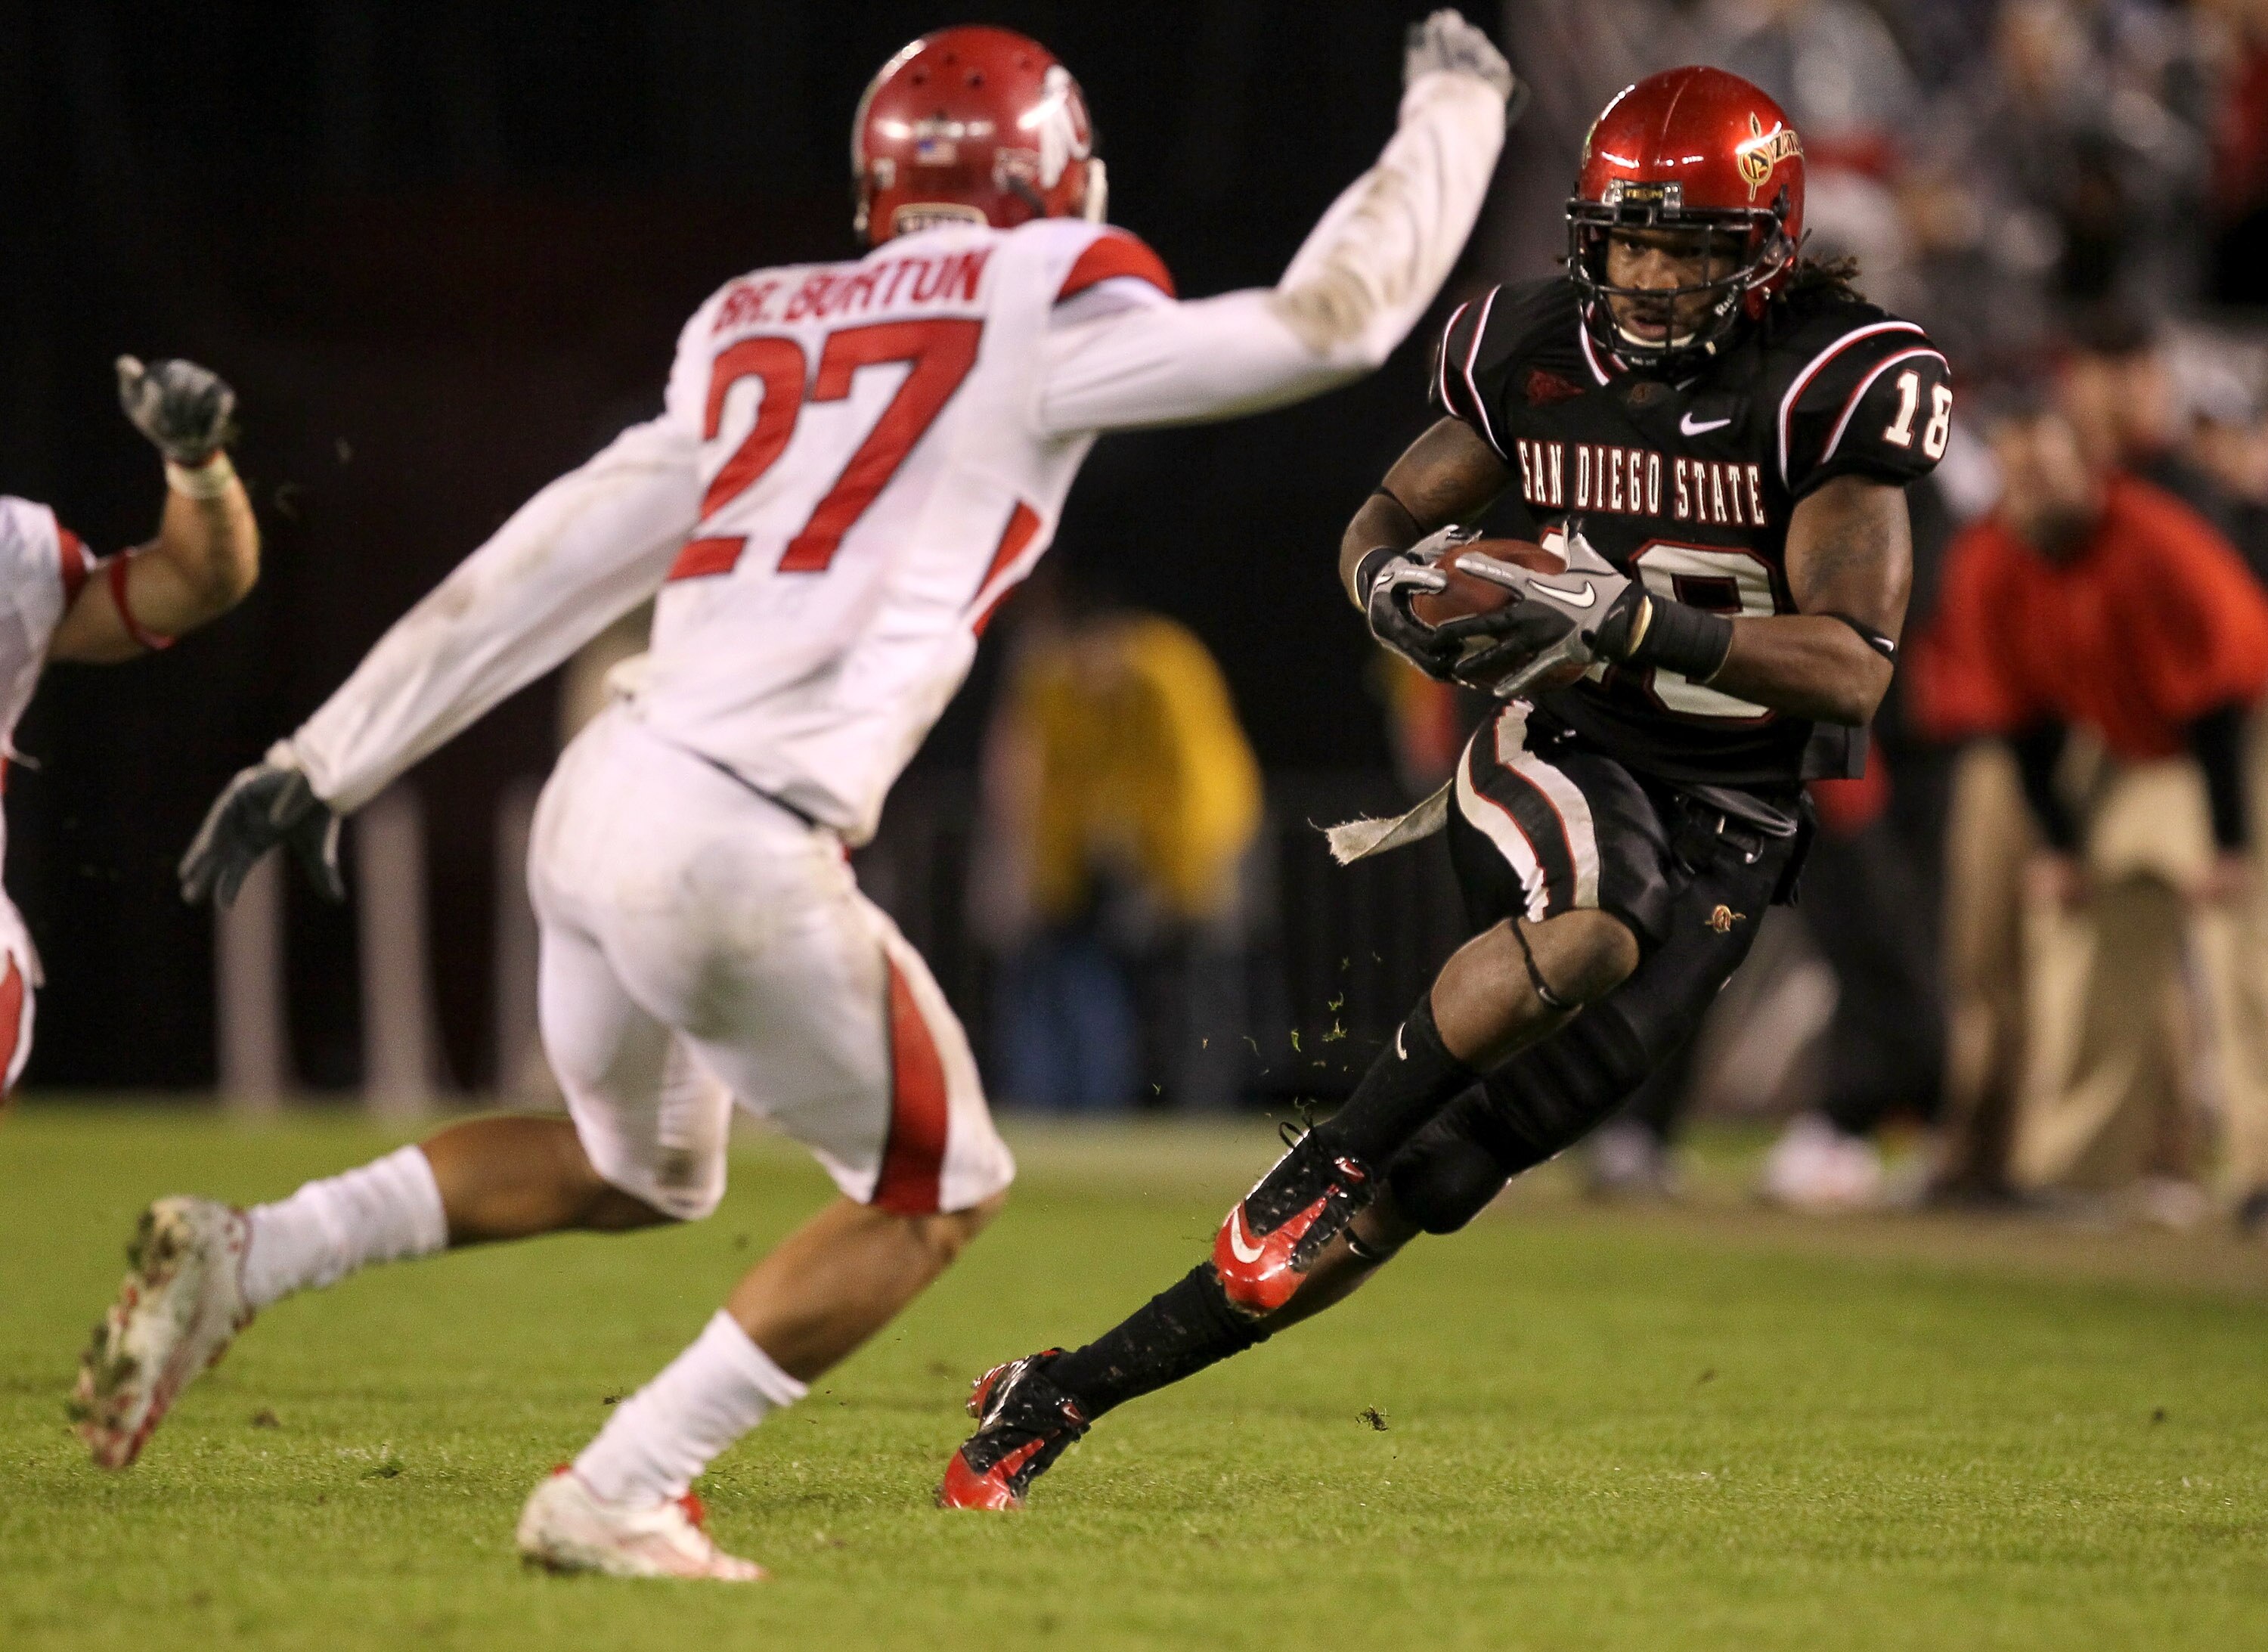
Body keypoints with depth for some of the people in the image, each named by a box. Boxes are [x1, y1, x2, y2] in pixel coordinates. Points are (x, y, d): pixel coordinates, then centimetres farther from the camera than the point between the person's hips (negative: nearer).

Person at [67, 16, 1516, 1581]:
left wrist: (334, 753, 20)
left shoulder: (756, 336, 17)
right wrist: (1453, 112, 22)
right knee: (933, 1195, 14)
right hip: (738, 859, -7)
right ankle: (621, 1495, 8)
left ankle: (241, 1256, 17)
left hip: (600, 801, 7)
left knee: (635, 1170, 30)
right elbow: (1329, 322, 6)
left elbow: (551, 563, 17)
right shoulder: (1040, 316, -1)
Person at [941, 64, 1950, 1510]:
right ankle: (1326, 1160, -20)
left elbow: (1854, 671, -18)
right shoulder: (1540, 353, 2)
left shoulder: (1831, 387, -12)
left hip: (1731, 826, -1)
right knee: (1597, 925, -39)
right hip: (1563, 751, 1)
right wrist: (1397, 588, -9)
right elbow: (1384, 517, 16)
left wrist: (1629, 622, -29)